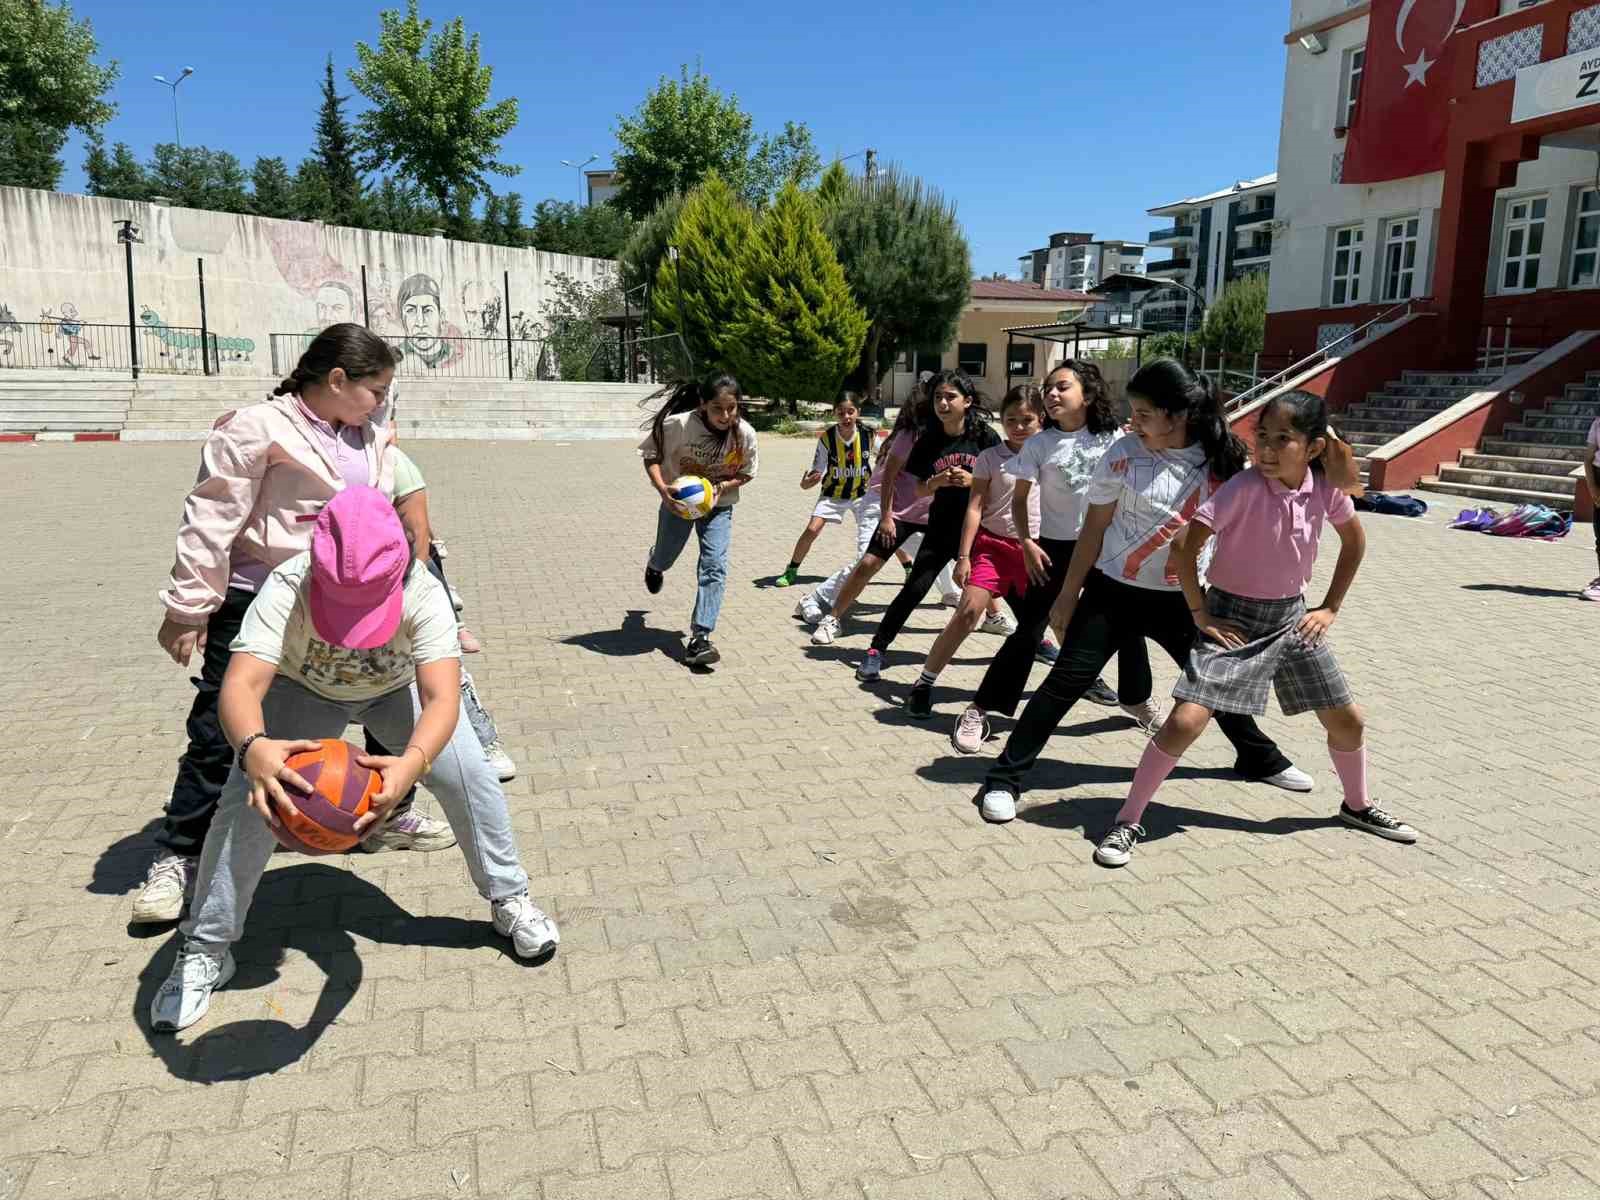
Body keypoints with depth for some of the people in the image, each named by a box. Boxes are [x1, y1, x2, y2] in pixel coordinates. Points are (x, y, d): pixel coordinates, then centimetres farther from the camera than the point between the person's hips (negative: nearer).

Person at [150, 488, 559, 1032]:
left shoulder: (423, 592, -39)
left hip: (398, 687, 0)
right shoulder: (287, 586, -39)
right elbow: (241, 684, -50)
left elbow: (442, 698, -49)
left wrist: (412, 762, -70)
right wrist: (252, 747, -73)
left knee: (469, 776, -15)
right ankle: (204, 951, 3)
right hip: (306, 690, 0)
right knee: (247, 797, -18)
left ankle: (509, 900, 9)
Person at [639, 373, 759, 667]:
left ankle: (699, 639, -13)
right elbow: (651, 456, -15)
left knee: (715, 565, -16)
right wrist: (663, 489, -32)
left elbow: (746, 473, -5)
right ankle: (654, 565, 61)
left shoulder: (745, 434, -22)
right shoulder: (679, 424, -29)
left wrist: (722, 486, -24)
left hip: (718, 504, 0)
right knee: (665, 558, 19)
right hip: (678, 500, 0)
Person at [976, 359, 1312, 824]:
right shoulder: (1124, 454, -12)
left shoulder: (1221, 459, -7)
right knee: (1067, 680, -8)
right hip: (1114, 591, -3)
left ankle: (1260, 759, 43)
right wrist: (1068, 594, -3)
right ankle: (1004, 778, -1)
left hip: (1180, 598, 3)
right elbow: (1094, 529, -5)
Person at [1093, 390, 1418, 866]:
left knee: (1348, 720, 13)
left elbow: (1355, 540, 12)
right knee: (1186, 721, -18)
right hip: (1233, 617, -5)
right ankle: (1128, 822, -5)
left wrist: (1330, 607, 8)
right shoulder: (1244, 487, -22)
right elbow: (1184, 548, -21)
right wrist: (1200, 614, -15)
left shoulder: (1325, 489, -8)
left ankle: (1358, 806, 42)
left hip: (1292, 617, 5)